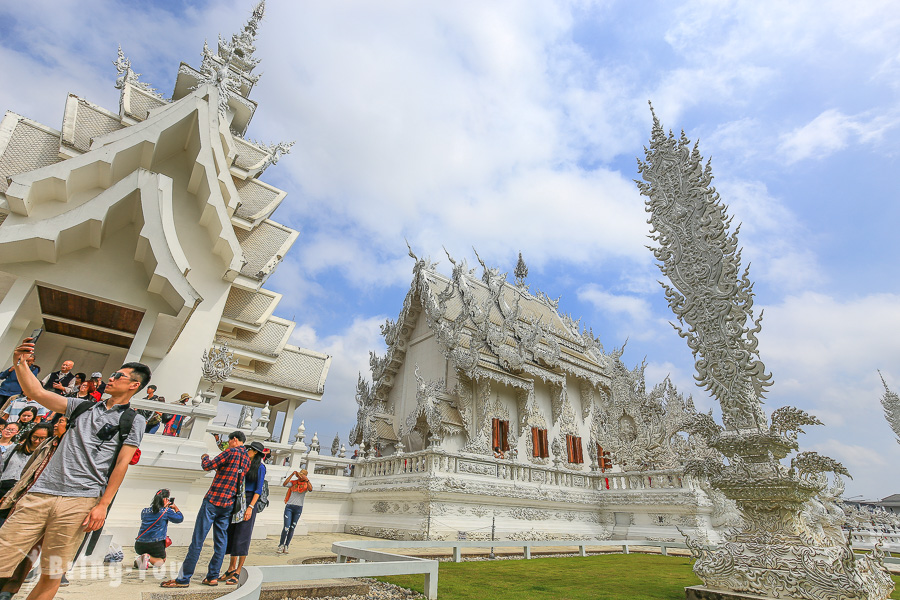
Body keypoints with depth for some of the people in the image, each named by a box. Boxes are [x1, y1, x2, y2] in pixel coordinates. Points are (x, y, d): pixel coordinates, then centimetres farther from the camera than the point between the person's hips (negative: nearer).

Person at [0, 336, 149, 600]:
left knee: (51, 575, 0)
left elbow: (122, 464, -2)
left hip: (79, 502, -4)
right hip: (40, 493, 4)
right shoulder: (83, 407, 18)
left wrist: (103, 505, -8)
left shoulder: (133, 420, 4)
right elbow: (37, 393, 11)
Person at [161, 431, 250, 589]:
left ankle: (184, 578, 6)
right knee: (220, 541, 11)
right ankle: (212, 577, 15)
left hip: (213, 500, -6)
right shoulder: (247, 459, 10)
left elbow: (208, 466, -11)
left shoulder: (231, 452, -11)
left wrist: (205, 457, 10)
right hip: (228, 504, 6)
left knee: (197, 541, 1)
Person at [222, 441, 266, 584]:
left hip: (249, 501, -7)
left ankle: (237, 573, 3)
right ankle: (231, 568, 22)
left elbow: (258, 489, -11)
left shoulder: (260, 467, -6)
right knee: (231, 534, 10)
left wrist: (250, 507, -18)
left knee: (242, 537, -4)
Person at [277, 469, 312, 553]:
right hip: (289, 507, -1)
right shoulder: (293, 482, 4)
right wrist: (292, 474, -20)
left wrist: (306, 480, -29)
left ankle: (286, 546, 18)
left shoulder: (306, 485, 1)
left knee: (292, 528, 7)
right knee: (286, 527, -8)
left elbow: (310, 489, -20)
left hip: (298, 508, 1)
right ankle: (281, 546, 7)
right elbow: (284, 484, -14)